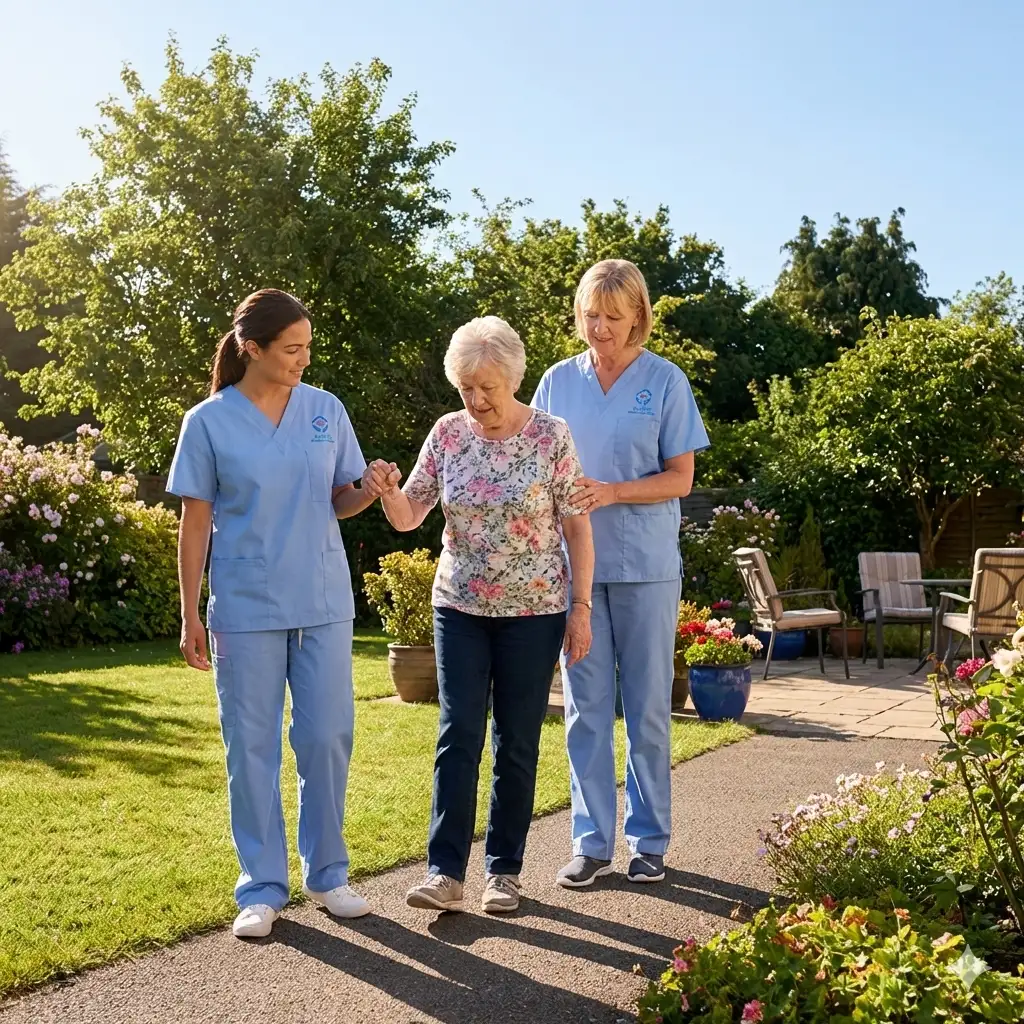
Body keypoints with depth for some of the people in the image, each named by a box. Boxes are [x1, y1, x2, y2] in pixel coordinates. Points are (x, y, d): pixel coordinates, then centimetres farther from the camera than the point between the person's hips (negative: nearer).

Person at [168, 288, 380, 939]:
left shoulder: (326, 410, 4)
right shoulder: (210, 422, -3)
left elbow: (341, 501, 10)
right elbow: (196, 521, 0)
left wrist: (373, 492, -13)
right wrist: (189, 615, -2)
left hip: (323, 603, 2)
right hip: (246, 609, -2)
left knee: (328, 737, 5)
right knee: (252, 746, 5)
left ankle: (327, 872, 23)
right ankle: (262, 888, 18)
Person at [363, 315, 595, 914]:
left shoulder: (551, 435, -8)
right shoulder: (448, 433, 0)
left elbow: (577, 526, -5)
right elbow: (407, 518, 1)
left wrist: (581, 607, -8)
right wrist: (388, 491, -21)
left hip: (534, 610, -2)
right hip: (461, 606, 2)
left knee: (518, 743, 4)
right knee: (458, 735, -3)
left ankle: (505, 869, 16)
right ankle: (445, 872, 0)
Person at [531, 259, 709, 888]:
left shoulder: (665, 381, -1)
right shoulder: (559, 381, 8)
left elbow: (680, 479, -3)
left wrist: (611, 493, -18)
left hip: (645, 564, -2)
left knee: (648, 706, 5)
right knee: (586, 706, 5)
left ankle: (650, 840, 18)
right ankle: (592, 841, 14)